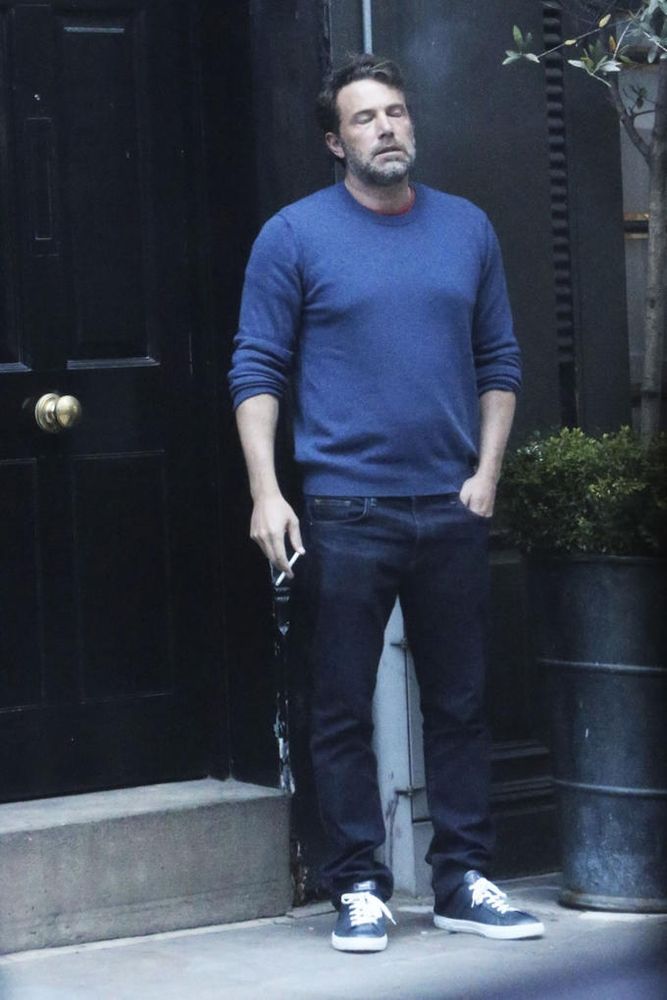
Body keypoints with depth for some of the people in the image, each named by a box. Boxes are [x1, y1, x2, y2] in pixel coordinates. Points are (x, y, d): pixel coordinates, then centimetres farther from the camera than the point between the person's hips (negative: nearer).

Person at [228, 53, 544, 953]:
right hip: (345, 511, -3)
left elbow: (500, 361, 14)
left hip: (452, 509, 3)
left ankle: (464, 883, 15)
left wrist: (487, 473, 3)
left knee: (459, 705, 7)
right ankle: (359, 887, 10)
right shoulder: (296, 236, -1)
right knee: (345, 710, 1)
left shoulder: (467, 229, 10)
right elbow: (258, 370, -2)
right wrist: (266, 492, -11)